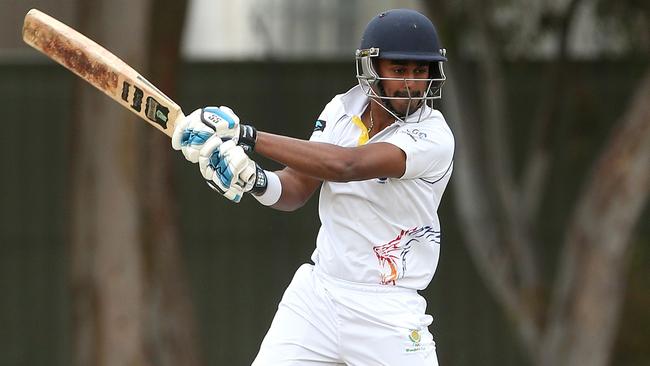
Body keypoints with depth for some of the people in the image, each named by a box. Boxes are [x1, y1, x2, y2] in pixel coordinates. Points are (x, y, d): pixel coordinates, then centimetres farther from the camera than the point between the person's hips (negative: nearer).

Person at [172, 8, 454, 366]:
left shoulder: (434, 138, -17)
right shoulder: (342, 109, 2)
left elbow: (346, 166, -30)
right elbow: (295, 189, 2)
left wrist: (247, 135, -32)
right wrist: (256, 181, -23)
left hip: (385, 310, -4)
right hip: (316, 294, 4)